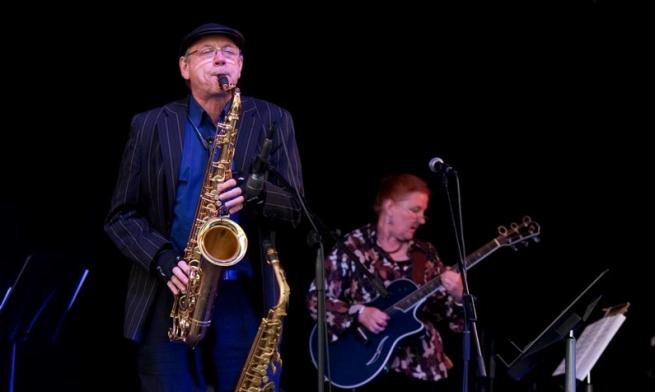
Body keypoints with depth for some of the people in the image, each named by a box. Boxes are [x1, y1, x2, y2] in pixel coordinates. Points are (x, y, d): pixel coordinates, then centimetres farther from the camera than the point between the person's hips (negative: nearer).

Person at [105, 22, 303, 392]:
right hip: (170, 297, 0)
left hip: (245, 296, 0)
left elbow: (294, 207, 3)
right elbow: (122, 216, 6)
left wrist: (252, 194, -18)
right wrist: (163, 260, -11)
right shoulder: (151, 126, 7)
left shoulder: (272, 121, 8)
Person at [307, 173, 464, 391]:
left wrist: (456, 296, -14)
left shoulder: (425, 254, 9)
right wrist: (359, 313, -18)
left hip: (423, 365, 4)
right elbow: (316, 299, -6)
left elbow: (444, 314, 7)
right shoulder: (352, 249, -4)